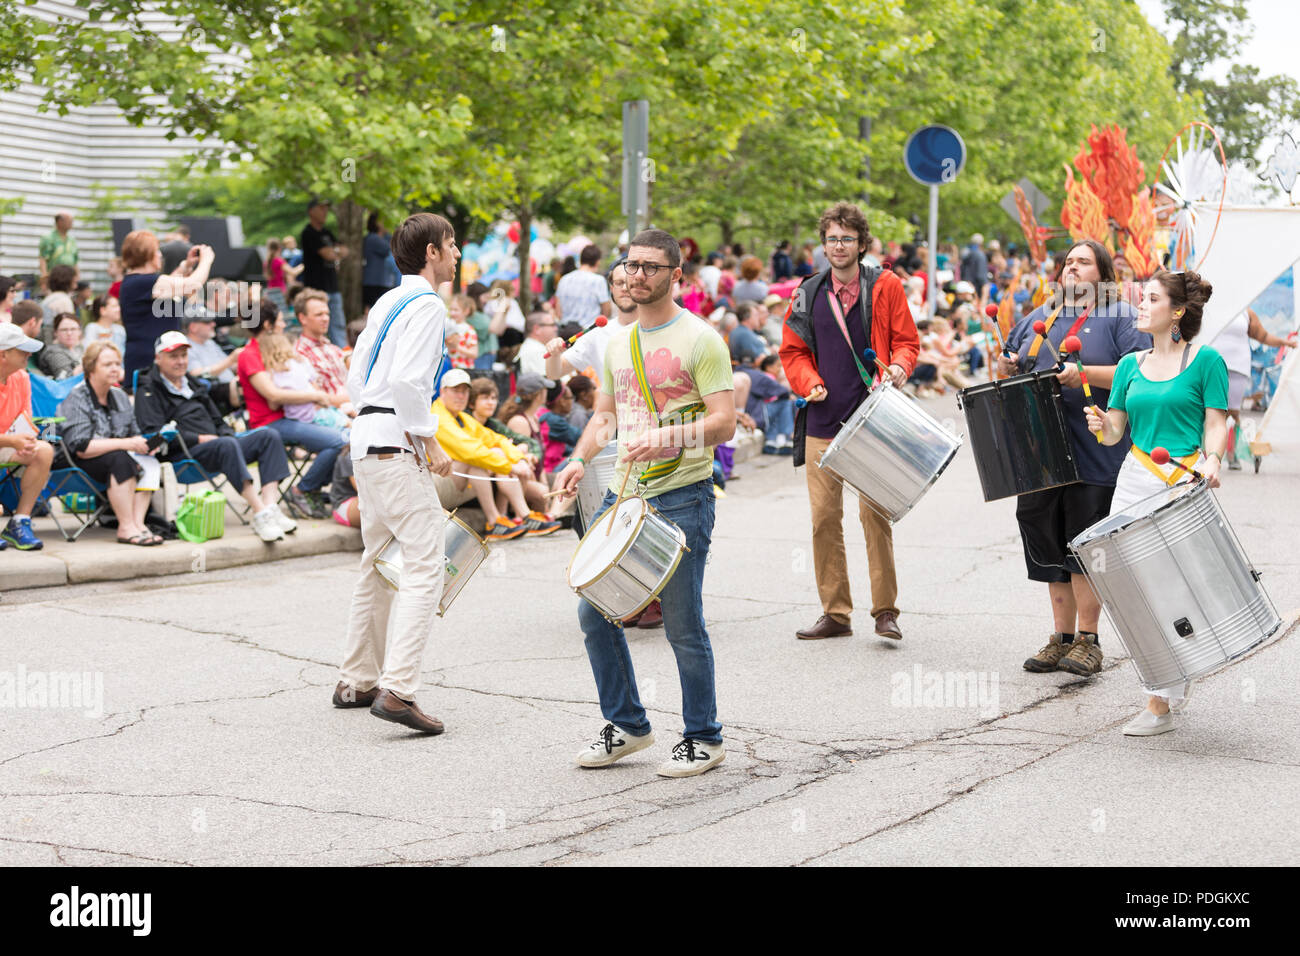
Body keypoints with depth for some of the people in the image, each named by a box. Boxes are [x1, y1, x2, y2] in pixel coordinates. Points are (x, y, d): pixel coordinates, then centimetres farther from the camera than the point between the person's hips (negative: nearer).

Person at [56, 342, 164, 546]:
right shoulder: (75, 400, -11)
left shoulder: (120, 396, 13)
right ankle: (126, 527, -38)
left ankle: (138, 522, -31)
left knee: (150, 463, -20)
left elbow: (134, 433, 17)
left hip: (116, 458, 7)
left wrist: (143, 442, -9)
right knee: (120, 459, -34)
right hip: (77, 465, -7)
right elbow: (81, 447, -21)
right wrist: (125, 444, -28)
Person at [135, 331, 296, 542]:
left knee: (268, 436, -12)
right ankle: (260, 515, -45)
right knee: (227, 445, -37)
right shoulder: (148, 391, 4)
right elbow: (153, 434, -11)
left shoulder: (193, 385, 29)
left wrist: (227, 435, 6)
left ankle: (269, 507, -30)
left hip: (215, 445, 8)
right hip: (181, 454, -8)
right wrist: (200, 439, -14)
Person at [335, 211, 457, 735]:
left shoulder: (385, 303, 18)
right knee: (424, 566, -13)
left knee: (378, 565, 18)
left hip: (366, 439, 10)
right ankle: (397, 688, -23)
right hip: (396, 443, -10)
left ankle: (357, 681, 26)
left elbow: (355, 380, 20)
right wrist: (430, 442, -14)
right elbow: (407, 380, -22)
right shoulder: (426, 305, -10)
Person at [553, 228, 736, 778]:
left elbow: (724, 423, -13)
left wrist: (666, 437, -29)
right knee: (595, 613, 7)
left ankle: (703, 740, 13)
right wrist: (580, 459, 3)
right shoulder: (618, 343, 14)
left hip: (681, 499, -7)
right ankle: (627, 725, 23)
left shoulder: (699, 340, -7)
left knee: (683, 626, -2)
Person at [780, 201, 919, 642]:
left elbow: (906, 341, 7)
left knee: (874, 513, -7)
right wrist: (810, 383, -3)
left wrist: (898, 367, -14)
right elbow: (793, 351, 16)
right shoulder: (809, 295, 11)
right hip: (822, 422, 3)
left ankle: (885, 610, 2)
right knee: (824, 517, 2)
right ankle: (835, 612, 11)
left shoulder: (884, 287, 4)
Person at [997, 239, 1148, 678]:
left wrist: (1085, 373, -20)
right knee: (1048, 540, 7)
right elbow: (1010, 361, 29)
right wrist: (1007, 367, 5)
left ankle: (1087, 639, 5)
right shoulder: (1039, 317, 19)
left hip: (1094, 454, -6)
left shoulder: (1122, 317, 1)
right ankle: (1062, 638, 17)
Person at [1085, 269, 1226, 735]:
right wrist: (1103, 426, -8)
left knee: (1175, 589, -7)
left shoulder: (1205, 361, 0)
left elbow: (1216, 425, -3)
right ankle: (1173, 681, 21)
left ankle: (1160, 704, -2)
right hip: (1135, 481, 5)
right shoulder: (1131, 365, 14)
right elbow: (1116, 431, 13)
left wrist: (1212, 460, -21)